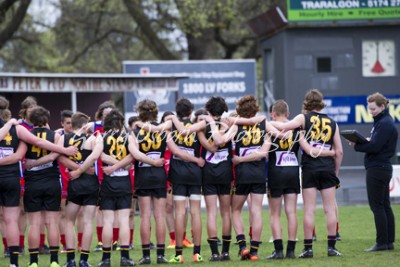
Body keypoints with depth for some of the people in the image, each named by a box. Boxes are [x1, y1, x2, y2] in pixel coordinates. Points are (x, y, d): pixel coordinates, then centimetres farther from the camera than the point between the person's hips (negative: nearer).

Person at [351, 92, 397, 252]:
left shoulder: (384, 124, -15)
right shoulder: (381, 122, 17)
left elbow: (375, 146, -22)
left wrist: (357, 146, -12)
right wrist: (365, 141, 0)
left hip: (377, 168, -11)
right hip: (383, 168, 11)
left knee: (377, 206, -8)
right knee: (384, 206, 11)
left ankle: (382, 242, -7)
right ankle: (389, 242, 13)